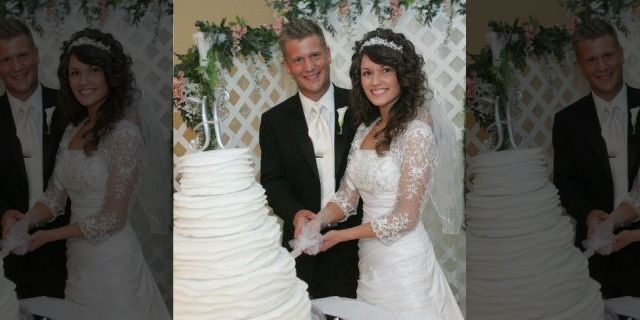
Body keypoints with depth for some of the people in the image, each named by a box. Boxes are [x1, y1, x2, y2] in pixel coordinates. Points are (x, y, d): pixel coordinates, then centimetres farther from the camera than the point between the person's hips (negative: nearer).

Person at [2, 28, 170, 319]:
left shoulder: (124, 133, -17)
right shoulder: (73, 130, 7)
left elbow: (113, 218, -18)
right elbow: (55, 197, 8)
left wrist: (47, 236, -11)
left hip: (110, 260, -7)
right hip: (79, 259, 7)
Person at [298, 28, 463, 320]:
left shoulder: (417, 132, -15)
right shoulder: (365, 129, 7)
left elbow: (405, 217, -17)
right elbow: (347, 196, 7)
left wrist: (341, 235, -10)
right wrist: (318, 220, -13)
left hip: (403, 260, -6)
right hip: (369, 259, 7)